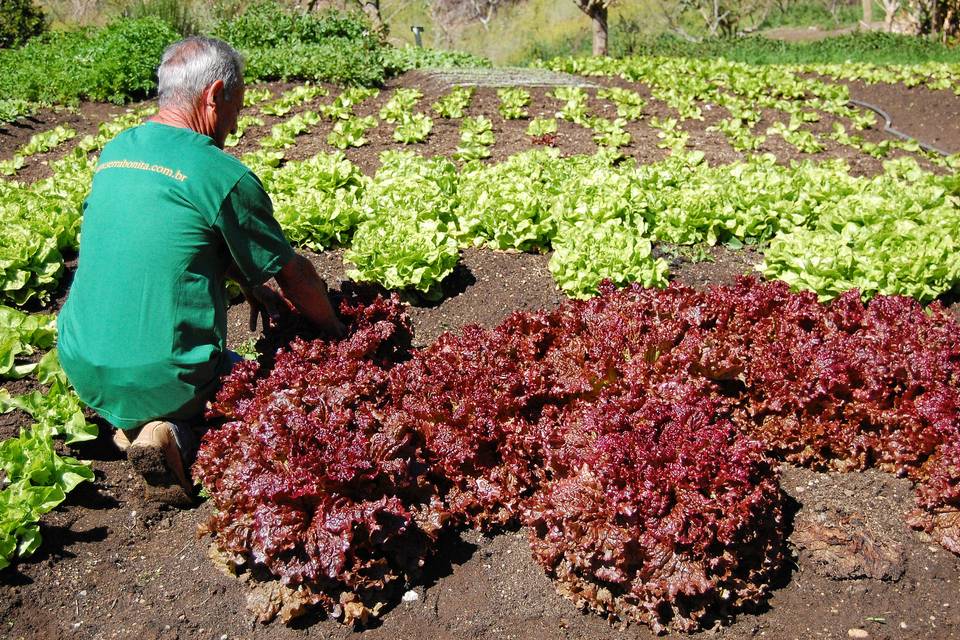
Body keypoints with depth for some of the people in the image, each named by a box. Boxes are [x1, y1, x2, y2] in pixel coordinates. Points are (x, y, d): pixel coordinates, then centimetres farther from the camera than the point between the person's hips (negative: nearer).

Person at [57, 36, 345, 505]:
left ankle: (131, 425, 7)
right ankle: (176, 435, -5)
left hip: (81, 371, 7)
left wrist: (250, 285, 21)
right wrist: (333, 328, 13)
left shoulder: (113, 153, 7)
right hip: (162, 379, -7)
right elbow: (294, 276, -6)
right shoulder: (224, 175, -15)